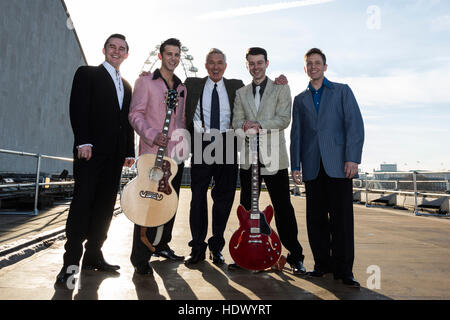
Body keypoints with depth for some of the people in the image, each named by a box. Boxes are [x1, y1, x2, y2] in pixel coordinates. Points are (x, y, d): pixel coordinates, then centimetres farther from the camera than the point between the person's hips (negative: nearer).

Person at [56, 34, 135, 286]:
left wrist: (130, 152, 11)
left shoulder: (127, 86, 23)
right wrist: (83, 142, -17)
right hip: (91, 150, -5)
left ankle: (93, 255, 13)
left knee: (105, 206, 5)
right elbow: (78, 108, -6)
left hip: (115, 154, 6)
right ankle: (71, 260, -1)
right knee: (83, 201, -7)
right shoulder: (87, 74, 6)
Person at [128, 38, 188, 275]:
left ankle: (161, 245, 29)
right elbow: (135, 114, -6)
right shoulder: (145, 81, 1)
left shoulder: (181, 87, 19)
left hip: (176, 154, 7)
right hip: (152, 153, -6)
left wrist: (184, 143, 10)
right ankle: (140, 258, 1)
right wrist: (152, 135, -20)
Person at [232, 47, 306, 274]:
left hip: (274, 157, -3)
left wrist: (259, 125, -17)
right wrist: (244, 127, -15)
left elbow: (284, 119, -5)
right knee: (247, 208, 9)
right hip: (249, 157, 4)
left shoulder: (281, 88, 6)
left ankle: (295, 256, 12)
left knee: (283, 208, -1)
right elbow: (237, 121, 8)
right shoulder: (241, 93, 17)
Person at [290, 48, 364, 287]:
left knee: (341, 217, -4)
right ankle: (323, 264, 15)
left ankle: (343, 269, 5)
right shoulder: (300, 99, 19)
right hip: (312, 166, 3)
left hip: (338, 164, -3)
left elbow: (355, 124, 0)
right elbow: (296, 133, 14)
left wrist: (353, 158, -11)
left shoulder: (342, 91, 11)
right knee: (316, 218, 4)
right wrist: (295, 165, 5)